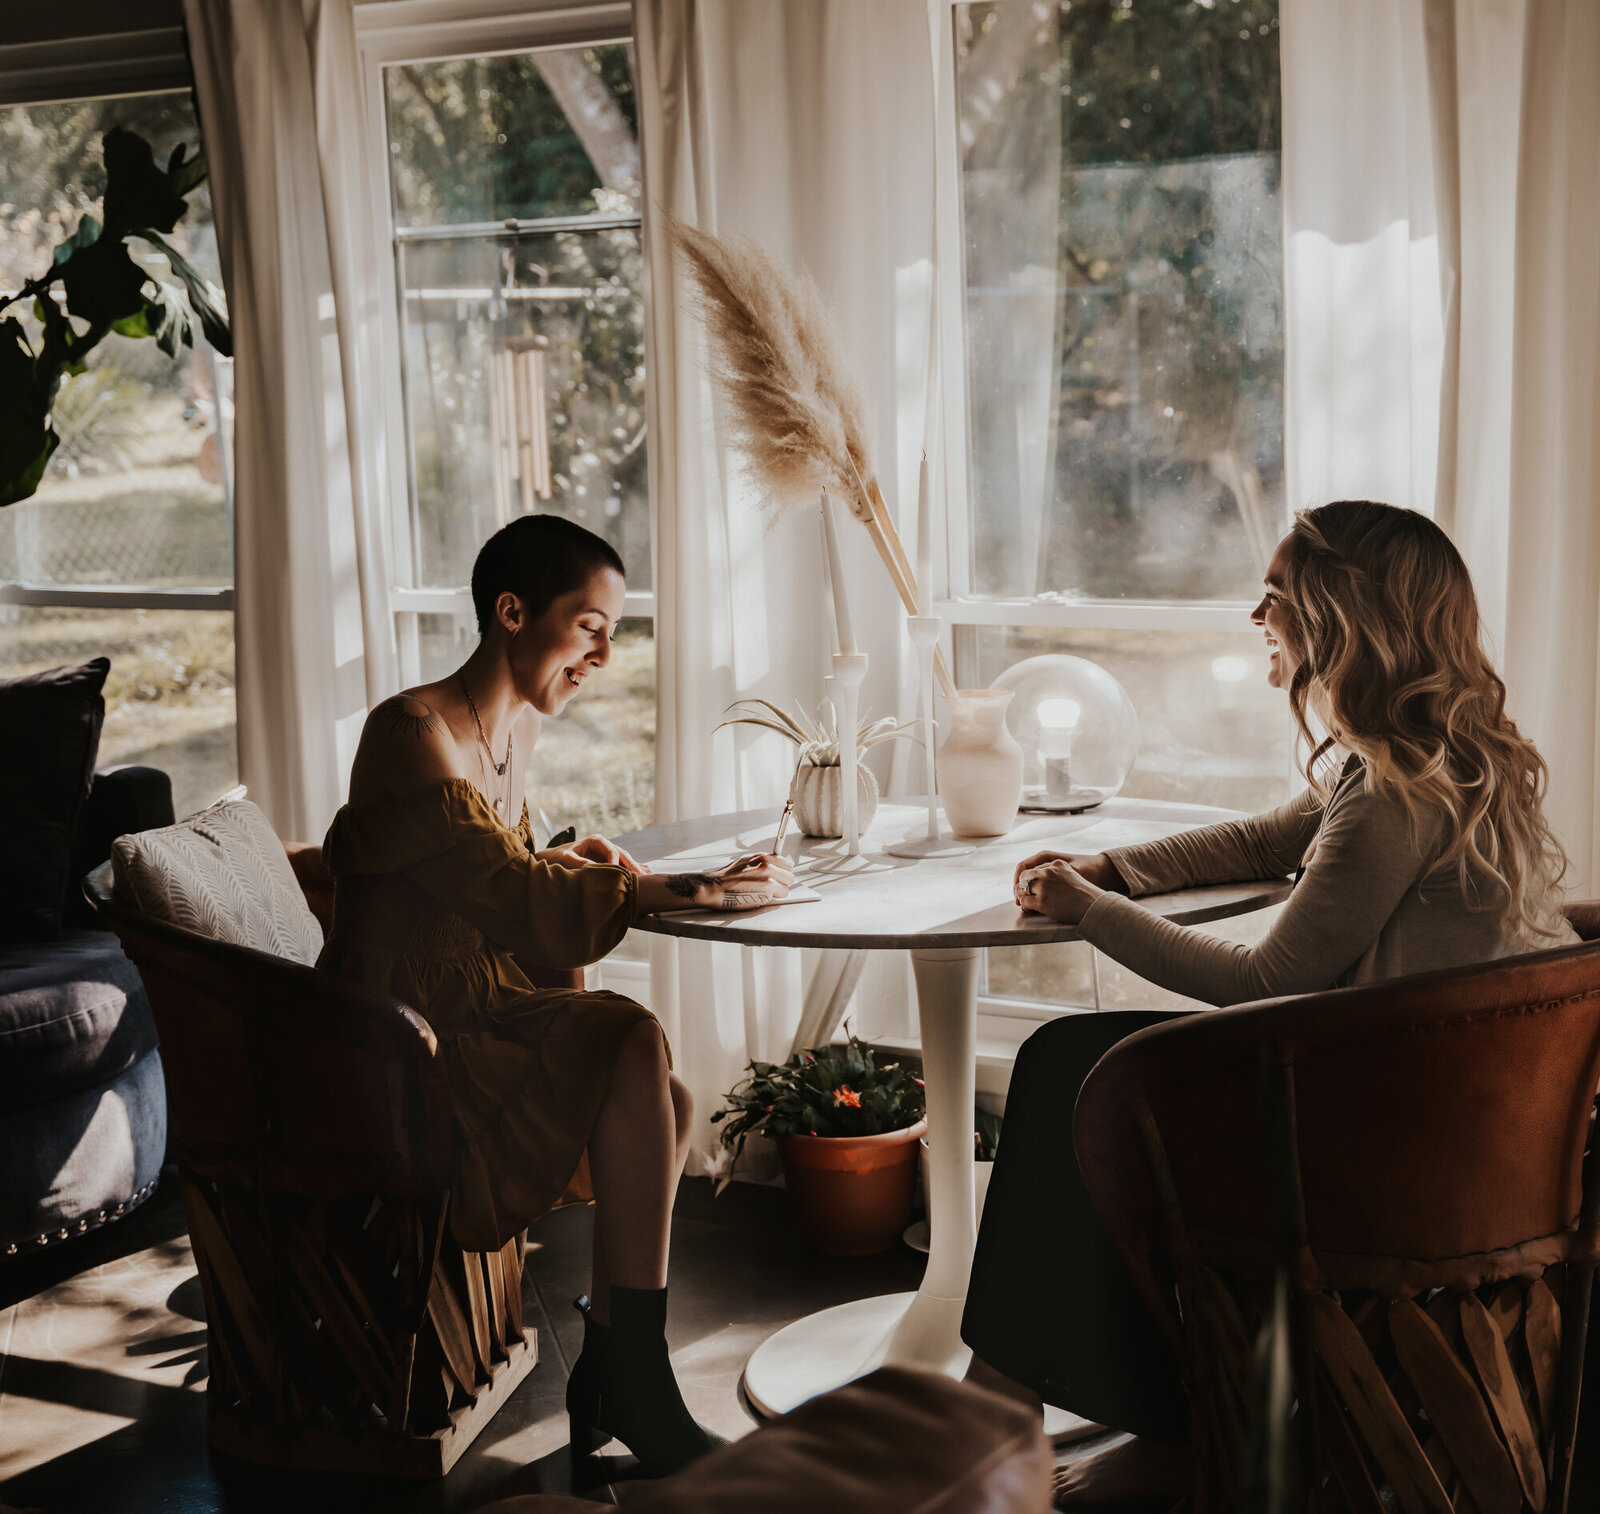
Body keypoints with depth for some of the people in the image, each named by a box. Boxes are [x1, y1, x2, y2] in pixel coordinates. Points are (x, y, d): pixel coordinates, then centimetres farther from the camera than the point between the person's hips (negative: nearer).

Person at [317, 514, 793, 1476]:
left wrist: (563, 863, 3)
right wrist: (696, 889, -30)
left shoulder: (518, 727, 11)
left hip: (480, 1018, 9)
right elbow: (517, 899, -27)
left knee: (670, 1106, -11)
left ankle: (609, 1373, 0)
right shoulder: (414, 732, -18)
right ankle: (643, 1397, -18)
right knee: (633, 1045, -26)